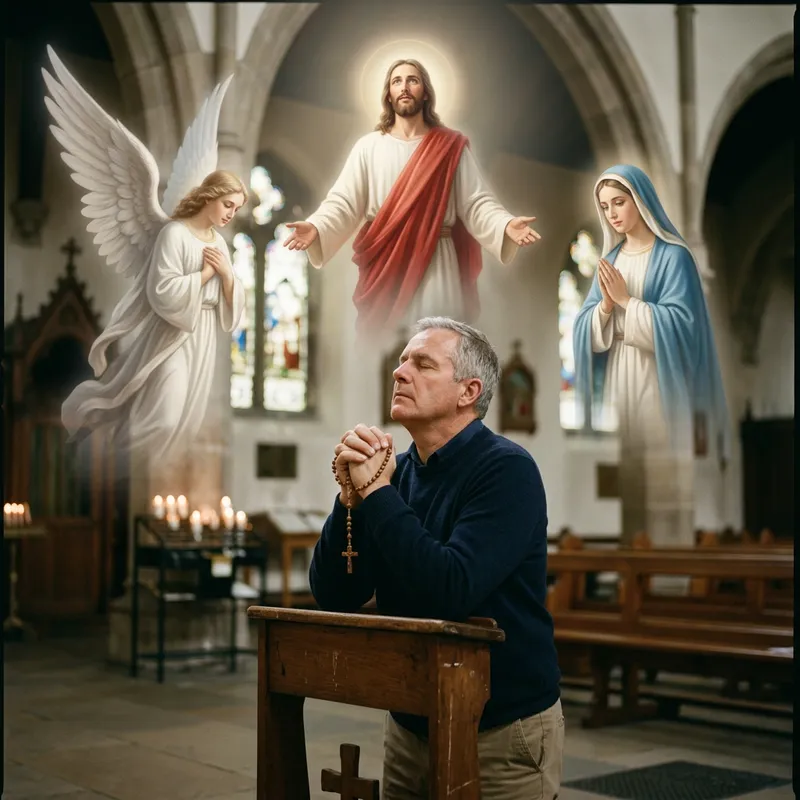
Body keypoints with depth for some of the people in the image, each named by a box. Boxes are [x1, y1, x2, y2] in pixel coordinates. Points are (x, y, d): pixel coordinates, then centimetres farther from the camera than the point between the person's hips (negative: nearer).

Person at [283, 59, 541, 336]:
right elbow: (343, 203, -1)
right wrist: (316, 228, -20)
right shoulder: (368, 146, 4)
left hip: (436, 265, 0)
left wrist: (506, 225, -19)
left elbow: (476, 203, 0)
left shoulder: (450, 146, 4)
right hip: (384, 266, 1)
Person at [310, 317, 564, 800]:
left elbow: (451, 590, -30)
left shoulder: (507, 470, -17)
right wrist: (352, 493, -16)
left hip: (503, 733, -6)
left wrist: (375, 491, -23)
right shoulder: (396, 471, 1)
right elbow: (334, 597, -3)